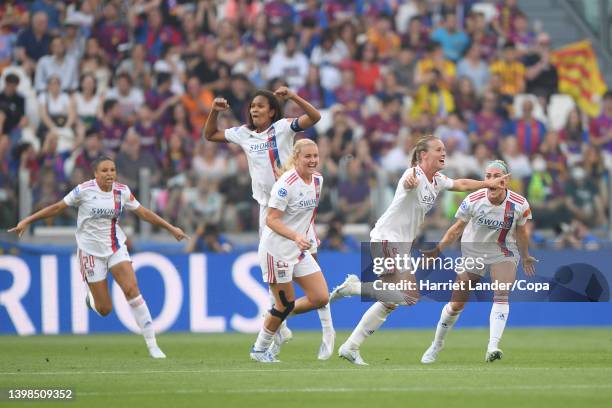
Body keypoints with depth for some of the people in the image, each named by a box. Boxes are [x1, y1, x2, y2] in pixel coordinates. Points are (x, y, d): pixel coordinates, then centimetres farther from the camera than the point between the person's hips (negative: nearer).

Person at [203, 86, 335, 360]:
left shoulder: (283, 127, -6)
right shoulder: (244, 134, 9)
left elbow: (314, 117, -20)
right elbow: (210, 135, 21)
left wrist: (292, 96, -30)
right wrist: (215, 111, 5)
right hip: (267, 206, 5)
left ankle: (327, 329, -2)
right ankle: (279, 328, 18)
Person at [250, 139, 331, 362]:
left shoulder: (317, 180, 3)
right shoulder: (286, 184, -21)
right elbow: (271, 220, -23)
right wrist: (296, 236, -35)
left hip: (300, 250, 8)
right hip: (277, 250, -8)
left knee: (321, 298, 1)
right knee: (286, 304, 0)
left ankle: (277, 318, 23)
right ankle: (259, 349, 21)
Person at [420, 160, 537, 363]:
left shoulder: (519, 204, -18)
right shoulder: (473, 200, -19)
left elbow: (521, 232, 3)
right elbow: (457, 228, -4)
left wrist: (525, 257, 17)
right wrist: (437, 250, -5)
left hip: (503, 253, 0)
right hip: (473, 253, 0)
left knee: (501, 296, -27)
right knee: (456, 304, 4)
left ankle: (493, 347, -35)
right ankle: (436, 345, 27)